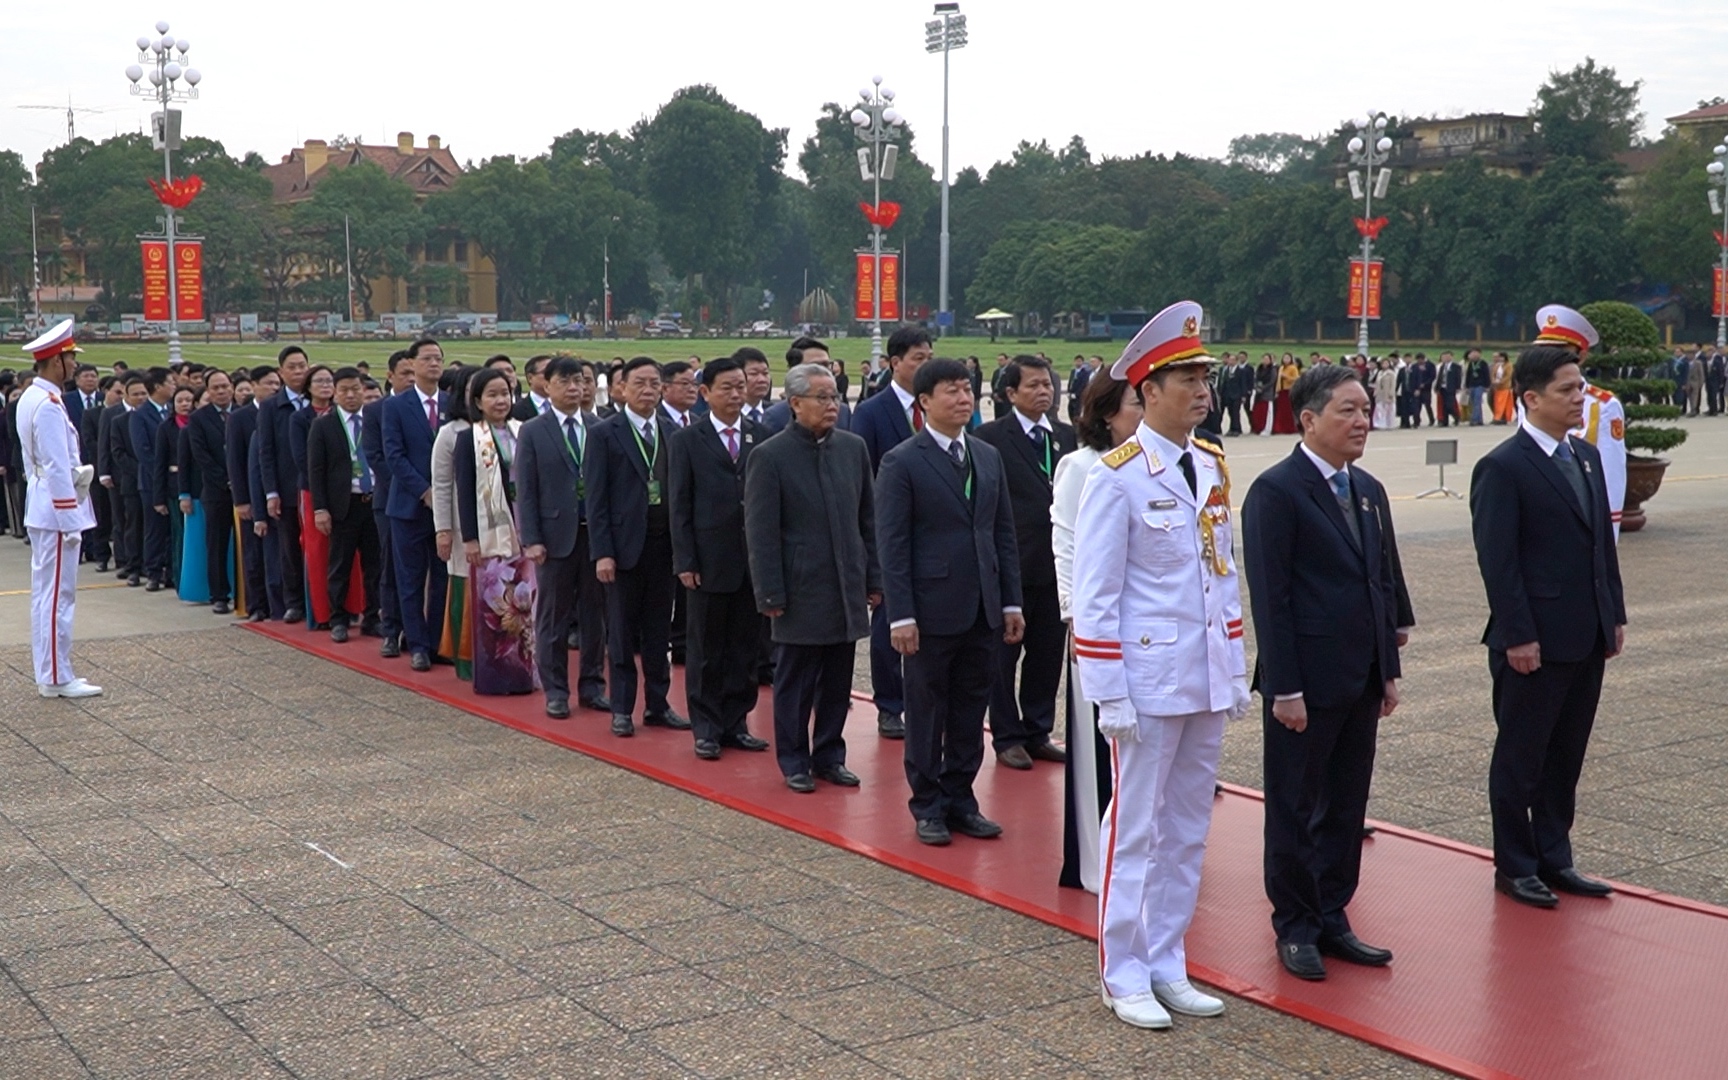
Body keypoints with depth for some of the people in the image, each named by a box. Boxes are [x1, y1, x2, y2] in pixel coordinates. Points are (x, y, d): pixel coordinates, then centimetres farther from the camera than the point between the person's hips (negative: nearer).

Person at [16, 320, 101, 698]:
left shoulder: (29, 398, 12)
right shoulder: (49, 404, -19)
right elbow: (58, 469, -21)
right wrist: (71, 521, -19)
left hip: (39, 507, 10)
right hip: (57, 509, -10)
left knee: (45, 593, 14)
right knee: (58, 595, -5)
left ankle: (48, 672, 21)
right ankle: (56, 678, 0)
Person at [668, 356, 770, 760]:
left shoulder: (762, 438, 6)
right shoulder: (687, 441, 1)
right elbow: (679, 505, -1)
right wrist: (685, 561, -8)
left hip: (754, 560, 2)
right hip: (710, 560, -2)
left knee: (744, 647, 8)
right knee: (706, 650, 5)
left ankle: (735, 724, 18)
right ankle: (706, 728, 14)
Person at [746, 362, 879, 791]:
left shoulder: (854, 448, 6)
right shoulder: (769, 456, -8)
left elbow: (868, 520, 11)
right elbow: (760, 534, -8)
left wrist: (874, 579, 8)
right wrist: (770, 595, -11)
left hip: (847, 590, 5)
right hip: (801, 591, -4)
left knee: (838, 683, 11)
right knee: (795, 683, 7)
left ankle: (829, 755, 25)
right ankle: (794, 761, 19)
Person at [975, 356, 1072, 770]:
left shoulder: (1066, 436, 9)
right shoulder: (990, 437, -7)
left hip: (1056, 565, 5)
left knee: (1048, 654, 11)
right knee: (1004, 655, 6)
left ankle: (1038, 732, 23)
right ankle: (1007, 738, 16)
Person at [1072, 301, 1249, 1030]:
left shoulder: (1212, 467, 8)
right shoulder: (1116, 477, -13)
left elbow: (1224, 573, 14)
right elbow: (1094, 598, -12)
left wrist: (1236, 671, 11)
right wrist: (1110, 696, -14)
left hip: (1207, 681, 7)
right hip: (1148, 679, -7)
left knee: (1187, 830, 14)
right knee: (1136, 830, 4)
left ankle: (1167, 967, 26)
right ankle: (1123, 977, 16)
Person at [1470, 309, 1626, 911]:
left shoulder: (1585, 456, 11)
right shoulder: (1502, 467, -14)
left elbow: (1603, 540, 15)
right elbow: (1498, 561, -16)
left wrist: (1615, 615, 12)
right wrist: (1518, 637, -18)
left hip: (1586, 638, 8)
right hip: (1534, 643, -8)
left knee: (1566, 755, 15)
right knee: (1521, 758, 6)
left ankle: (1554, 858, 27)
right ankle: (1515, 866, 18)